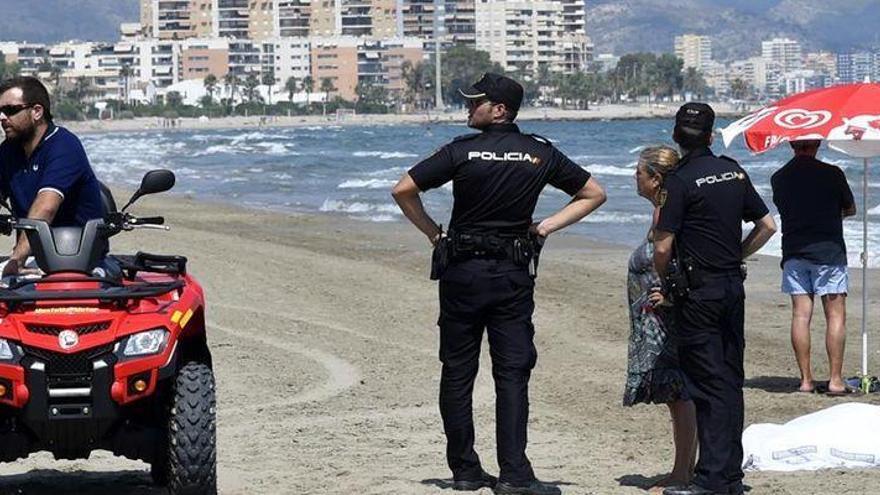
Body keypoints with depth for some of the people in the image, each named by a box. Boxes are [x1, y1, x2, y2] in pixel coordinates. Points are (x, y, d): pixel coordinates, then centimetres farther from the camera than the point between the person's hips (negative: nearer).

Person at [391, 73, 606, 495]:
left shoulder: (462, 151, -6)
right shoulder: (540, 154, 2)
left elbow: (403, 190, -8)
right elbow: (594, 194, 11)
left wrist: (433, 233, 3)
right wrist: (548, 225, 8)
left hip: (463, 271, -1)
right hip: (514, 274, 1)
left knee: (457, 373, 8)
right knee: (512, 373, 0)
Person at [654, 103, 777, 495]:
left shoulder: (681, 180, -13)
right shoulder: (734, 172, 7)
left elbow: (663, 247, -15)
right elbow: (767, 226, 13)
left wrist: (662, 282, 2)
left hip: (699, 290, -6)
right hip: (734, 286, 6)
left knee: (708, 384, -5)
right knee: (731, 380, 10)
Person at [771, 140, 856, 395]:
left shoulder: (779, 178, 3)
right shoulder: (831, 174, -7)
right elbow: (851, 209, 6)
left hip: (793, 252, 4)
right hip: (828, 250, -4)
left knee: (800, 314, 5)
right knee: (835, 315, 1)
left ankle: (806, 379, 5)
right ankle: (836, 379, -3)